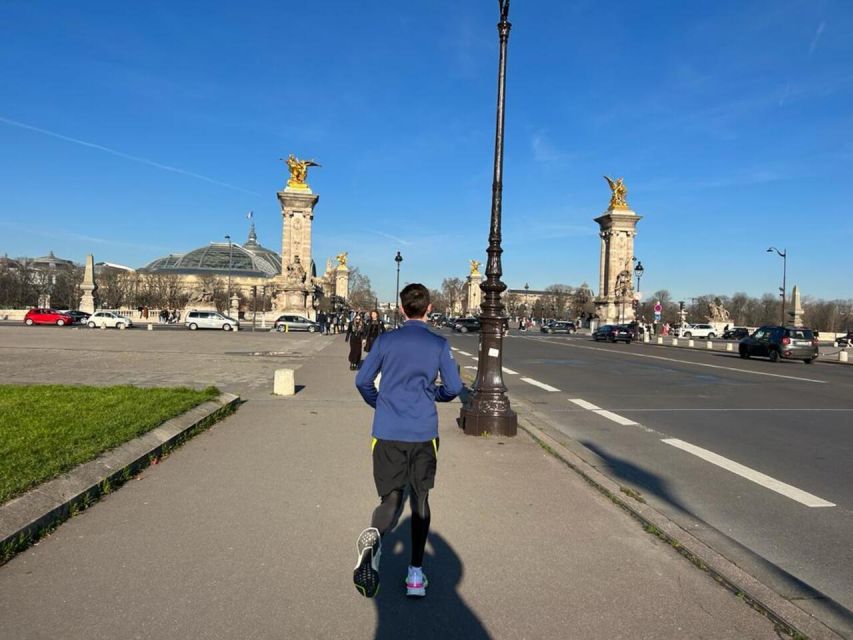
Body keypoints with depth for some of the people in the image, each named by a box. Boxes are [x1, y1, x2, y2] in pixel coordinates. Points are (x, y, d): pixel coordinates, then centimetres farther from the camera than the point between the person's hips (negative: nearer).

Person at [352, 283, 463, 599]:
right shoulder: (439, 344, 0)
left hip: (387, 433, 0)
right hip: (424, 434, 0)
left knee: (391, 500, 5)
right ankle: (416, 575, 17)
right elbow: (454, 388, -1)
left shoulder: (385, 340, 3)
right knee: (420, 500, 15)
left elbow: (362, 380, 5)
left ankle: (374, 536, -29)